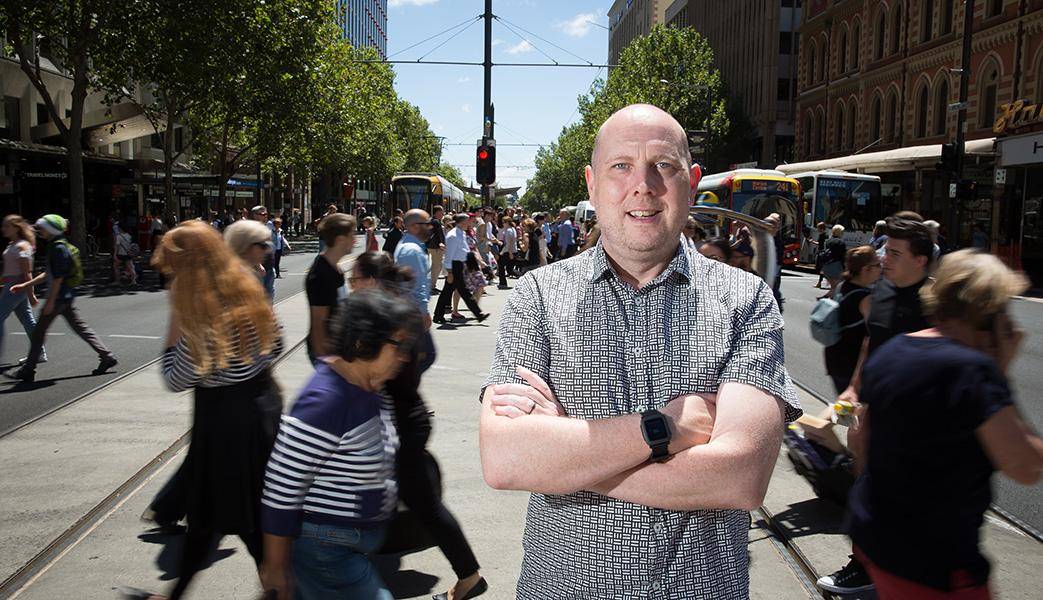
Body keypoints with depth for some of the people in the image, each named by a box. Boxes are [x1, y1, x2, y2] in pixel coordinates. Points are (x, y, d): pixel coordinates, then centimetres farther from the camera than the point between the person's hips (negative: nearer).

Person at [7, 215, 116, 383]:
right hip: (67, 296, 10)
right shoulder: (56, 246, 15)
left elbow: (58, 277, -21)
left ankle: (27, 370, 6)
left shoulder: (58, 248, -16)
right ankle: (107, 357, 10)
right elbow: (48, 274, 22)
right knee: (80, 327, 11)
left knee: (39, 331, -1)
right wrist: (25, 286, 23)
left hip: (59, 296, -10)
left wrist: (50, 301, -20)